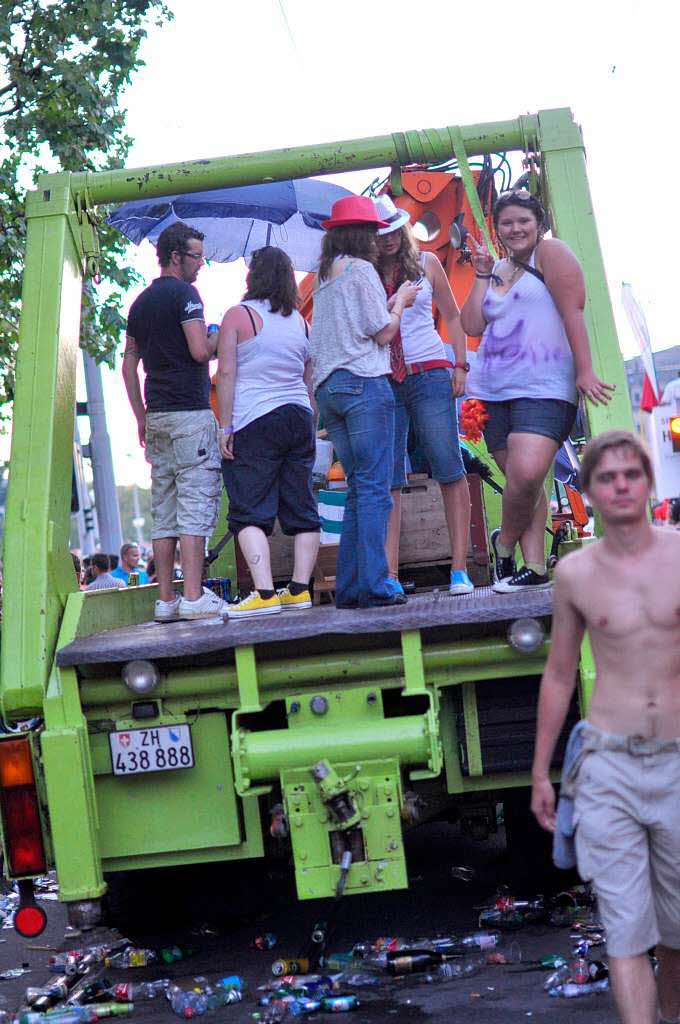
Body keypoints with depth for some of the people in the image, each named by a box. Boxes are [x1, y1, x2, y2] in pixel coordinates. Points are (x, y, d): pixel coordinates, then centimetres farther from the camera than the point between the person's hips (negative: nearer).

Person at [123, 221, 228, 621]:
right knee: (196, 504, -9)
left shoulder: (141, 302, 18)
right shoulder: (184, 293, -7)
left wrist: (142, 418, 20)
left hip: (156, 417, 8)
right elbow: (199, 351, -17)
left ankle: (166, 600, 7)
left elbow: (129, 365, 18)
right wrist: (219, 337, 5)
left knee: (164, 511, 7)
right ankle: (194, 597, -14)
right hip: (190, 412, -8)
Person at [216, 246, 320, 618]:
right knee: (301, 508, 9)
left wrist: (226, 426, -8)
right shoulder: (299, 321, 14)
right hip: (298, 418, 6)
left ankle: (264, 593, -16)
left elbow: (226, 372, -9)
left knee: (249, 513, -6)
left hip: (255, 422, -6)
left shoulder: (238, 315, -4)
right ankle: (300, 588, 8)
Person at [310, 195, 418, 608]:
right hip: (364, 383, -8)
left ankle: (348, 587, 7)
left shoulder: (324, 276, 19)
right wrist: (401, 301, 10)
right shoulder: (361, 269, -5)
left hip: (328, 386, 8)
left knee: (358, 487, 11)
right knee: (374, 487, -9)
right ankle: (373, 585, -13)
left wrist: (392, 301, 24)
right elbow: (383, 332, -7)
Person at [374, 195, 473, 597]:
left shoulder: (425, 263, 9)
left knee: (450, 472, -5)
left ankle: (460, 569, -2)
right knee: (388, 481, -3)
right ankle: (390, 575, -3)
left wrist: (461, 366, 4)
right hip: (381, 382, 0)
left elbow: (453, 316, 13)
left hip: (429, 374, 0)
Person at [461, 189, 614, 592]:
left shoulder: (550, 252, 1)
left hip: (543, 388, -6)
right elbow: (472, 325, 12)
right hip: (495, 391, 6)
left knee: (527, 473, -22)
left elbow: (573, 311, -7)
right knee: (521, 481, 3)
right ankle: (534, 567, 4)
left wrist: (584, 371, -14)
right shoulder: (498, 270, 20)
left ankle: (505, 542, 0)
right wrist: (482, 275, 8)